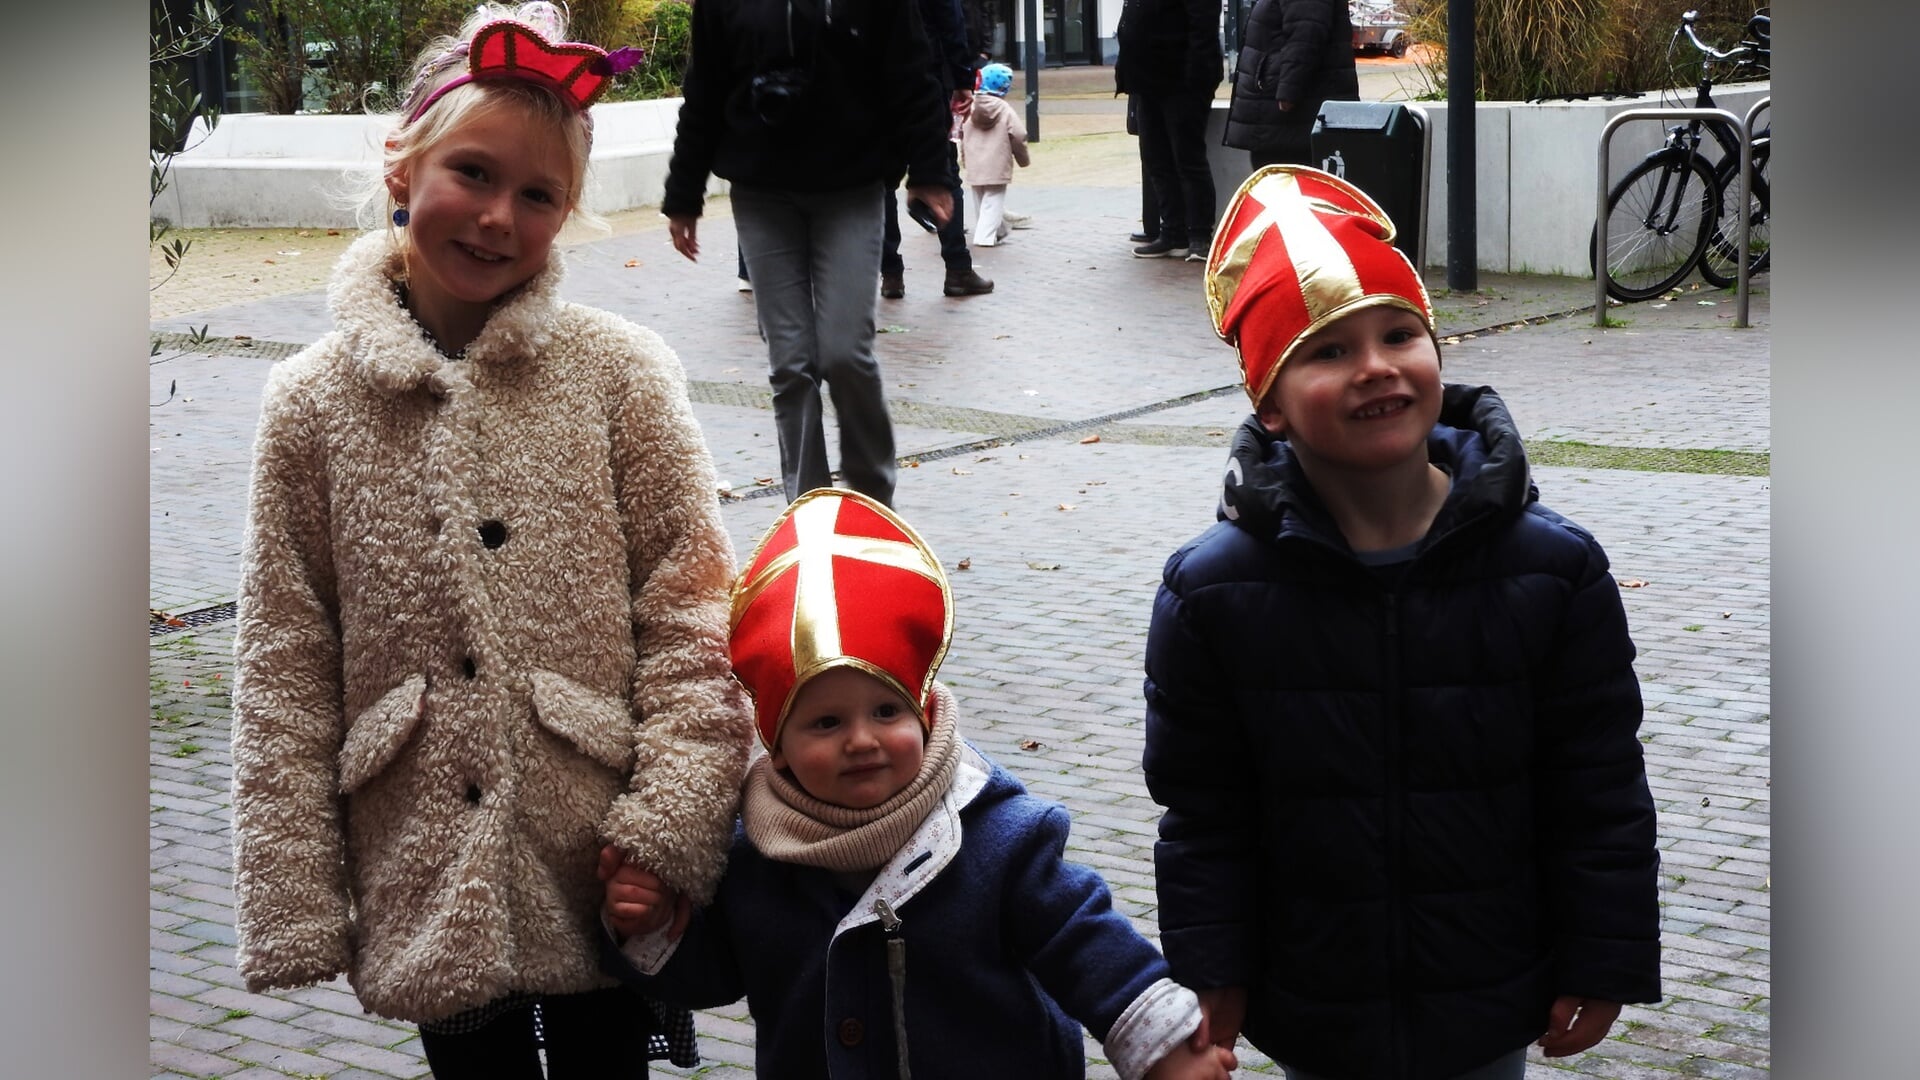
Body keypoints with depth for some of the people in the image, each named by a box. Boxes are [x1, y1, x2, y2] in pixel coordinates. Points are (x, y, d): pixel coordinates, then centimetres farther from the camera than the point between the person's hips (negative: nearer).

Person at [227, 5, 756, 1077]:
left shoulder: (619, 372, -4)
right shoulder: (315, 401, -1)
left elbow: (693, 612, -5)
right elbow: (284, 667, 0)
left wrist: (667, 830, -13)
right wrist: (294, 908, -3)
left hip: (600, 870, -1)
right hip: (427, 872, 1)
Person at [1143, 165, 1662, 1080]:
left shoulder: (1554, 568, -11)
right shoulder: (1212, 591, -12)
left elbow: (1602, 791, -4)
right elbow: (1200, 812, -4)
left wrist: (1604, 965, -2)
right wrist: (1212, 977, -4)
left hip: (1489, 1004, 0)